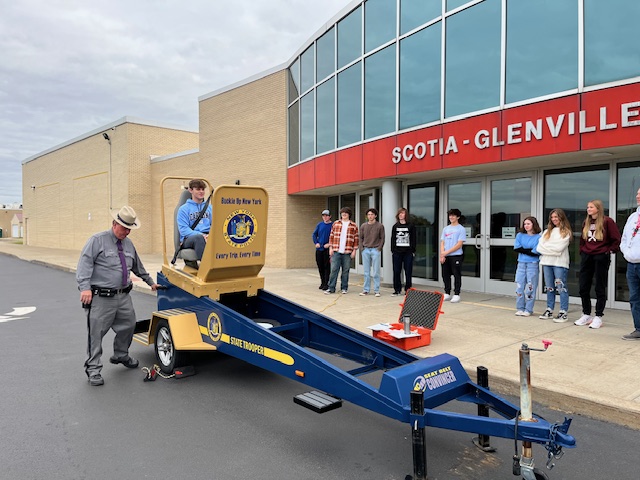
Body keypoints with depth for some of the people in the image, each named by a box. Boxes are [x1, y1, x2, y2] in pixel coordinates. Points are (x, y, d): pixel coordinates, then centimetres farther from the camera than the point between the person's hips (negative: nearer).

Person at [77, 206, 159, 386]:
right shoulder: (97, 240, -6)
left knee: (128, 326, 16)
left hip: (124, 297, 7)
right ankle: (93, 369, 9)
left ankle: (121, 356, 39)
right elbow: (85, 263, -14)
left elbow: (138, 267, 28)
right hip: (101, 298, -7)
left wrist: (150, 282, 36)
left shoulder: (129, 244, 14)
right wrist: (85, 287, -25)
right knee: (96, 332, -3)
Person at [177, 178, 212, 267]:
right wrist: (201, 235, -19)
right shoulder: (184, 209, 8)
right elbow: (184, 229, -3)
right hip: (189, 239, -3)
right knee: (199, 238, -40)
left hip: (207, 237, 3)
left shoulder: (209, 207, 20)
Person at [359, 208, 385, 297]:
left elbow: (382, 238, 1)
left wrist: (379, 248, -8)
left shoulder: (380, 226, 1)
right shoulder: (363, 226, 9)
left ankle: (376, 290, 6)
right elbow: (361, 238, 12)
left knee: (376, 272, 0)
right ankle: (366, 290, 14)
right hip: (365, 250, 3)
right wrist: (361, 248, 2)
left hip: (376, 250, -3)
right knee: (366, 272, 8)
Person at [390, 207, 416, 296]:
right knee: (396, 272, 5)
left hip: (408, 252, -3)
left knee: (408, 272, 2)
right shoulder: (395, 226, 9)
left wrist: (413, 251, -5)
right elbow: (392, 239, 10)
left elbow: (413, 239, 0)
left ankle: (408, 290, 11)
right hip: (397, 252, 3)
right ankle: (397, 290, 14)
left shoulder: (411, 226, 1)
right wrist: (392, 250, 4)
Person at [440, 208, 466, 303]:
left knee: (457, 275, -1)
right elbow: (442, 243, 12)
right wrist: (442, 255, -3)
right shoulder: (445, 229, 13)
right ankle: (447, 293, 19)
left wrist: (447, 252, -14)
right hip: (445, 257, 6)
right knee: (445, 275, 9)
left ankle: (456, 295, 5)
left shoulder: (461, 229, -4)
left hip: (456, 256, -5)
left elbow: (459, 244, -11)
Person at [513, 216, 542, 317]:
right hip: (521, 264, 4)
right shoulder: (520, 235, 9)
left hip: (533, 265, -4)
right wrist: (529, 250, -8)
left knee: (530, 288, -1)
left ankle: (528, 310, 8)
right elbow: (516, 248, -2)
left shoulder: (538, 237, -3)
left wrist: (523, 250, -7)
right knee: (519, 287, 5)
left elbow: (535, 252, -12)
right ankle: (520, 308, 14)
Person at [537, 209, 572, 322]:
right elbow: (540, 247, 5)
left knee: (561, 287, -6)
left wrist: (546, 247, -2)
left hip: (560, 263, -5)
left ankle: (564, 312, -3)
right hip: (546, 262, 5)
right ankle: (549, 310, 17)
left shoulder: (566, 232, 1)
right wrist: (553, 250, -7)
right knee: (549, 287, 10)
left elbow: (559, 248, -11)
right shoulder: (547, 232, 17)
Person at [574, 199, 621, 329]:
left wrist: (610, 250, -7)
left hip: (601, 257, -6)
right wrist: (582, 250, 13)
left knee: (600, 288, 1)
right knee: (583, 287, 6)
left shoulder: (607, 221, -7)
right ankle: (586, 315, 17)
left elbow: (617, 239, -7)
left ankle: (598, 317, 8)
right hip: (586, 256, 6)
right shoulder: (586, 222, 12)